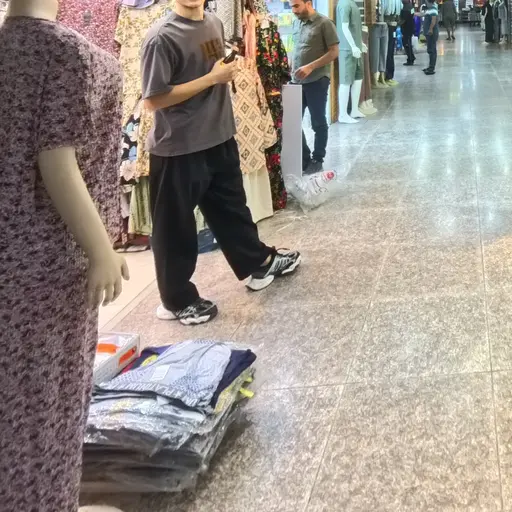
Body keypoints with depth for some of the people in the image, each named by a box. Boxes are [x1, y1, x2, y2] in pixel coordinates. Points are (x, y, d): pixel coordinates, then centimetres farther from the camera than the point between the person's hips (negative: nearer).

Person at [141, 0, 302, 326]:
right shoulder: (162, 37, -18)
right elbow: (153, 100, -22)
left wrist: (229, 72, 3)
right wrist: (211, 78, -20)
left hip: (219, 139, 7)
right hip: (178, 150, -7)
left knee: (232, 208, 25)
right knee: (176, 227, 7)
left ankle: (259, 264, 44)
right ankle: (177, 301, 23)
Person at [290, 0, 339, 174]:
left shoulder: (324, 23, -9)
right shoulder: (296, 23, 10)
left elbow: (334, 52, -11)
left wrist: (311, 67, -19)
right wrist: (291, 69, 4)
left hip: (317, 81, -6)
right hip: (296, 81, 6)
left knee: (318, 123, 5)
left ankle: (317, 160, 18)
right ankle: (304, 157, 20)